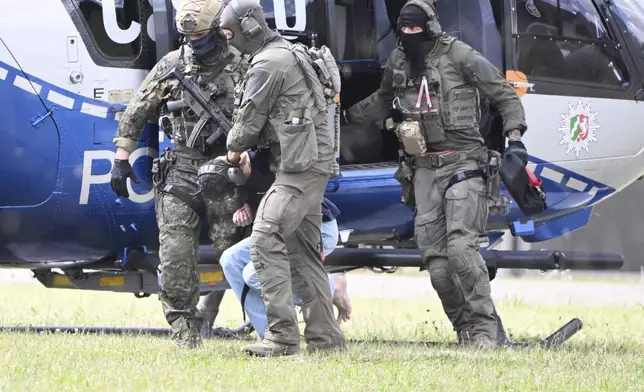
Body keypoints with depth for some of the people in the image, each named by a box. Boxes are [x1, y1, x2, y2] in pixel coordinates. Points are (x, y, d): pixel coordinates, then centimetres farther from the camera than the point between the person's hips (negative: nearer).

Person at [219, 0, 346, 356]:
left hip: (300, 166, -11)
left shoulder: (267, 64, -13)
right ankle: (325, 337, 13)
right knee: (302, 250, 13)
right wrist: (247, 147, 15)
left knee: (266, 242, -14)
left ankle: (282, 336, -20)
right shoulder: (290, 52, 19)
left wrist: (234, 149, 12)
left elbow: (250, 120, -8)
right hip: (314, 165, 11)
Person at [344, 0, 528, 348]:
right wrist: (346, 116, 31)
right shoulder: (397, 61, 11)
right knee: (434, 255, -1)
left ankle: (483, 327, -18)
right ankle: (464, 327, 7)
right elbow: (383, 101, 33)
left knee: (461, 246, -21)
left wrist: (514, 137, -12)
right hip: (424, 169, 6)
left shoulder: (457, 55, -6)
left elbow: (504, 95, -2)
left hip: (461, 163, -6)